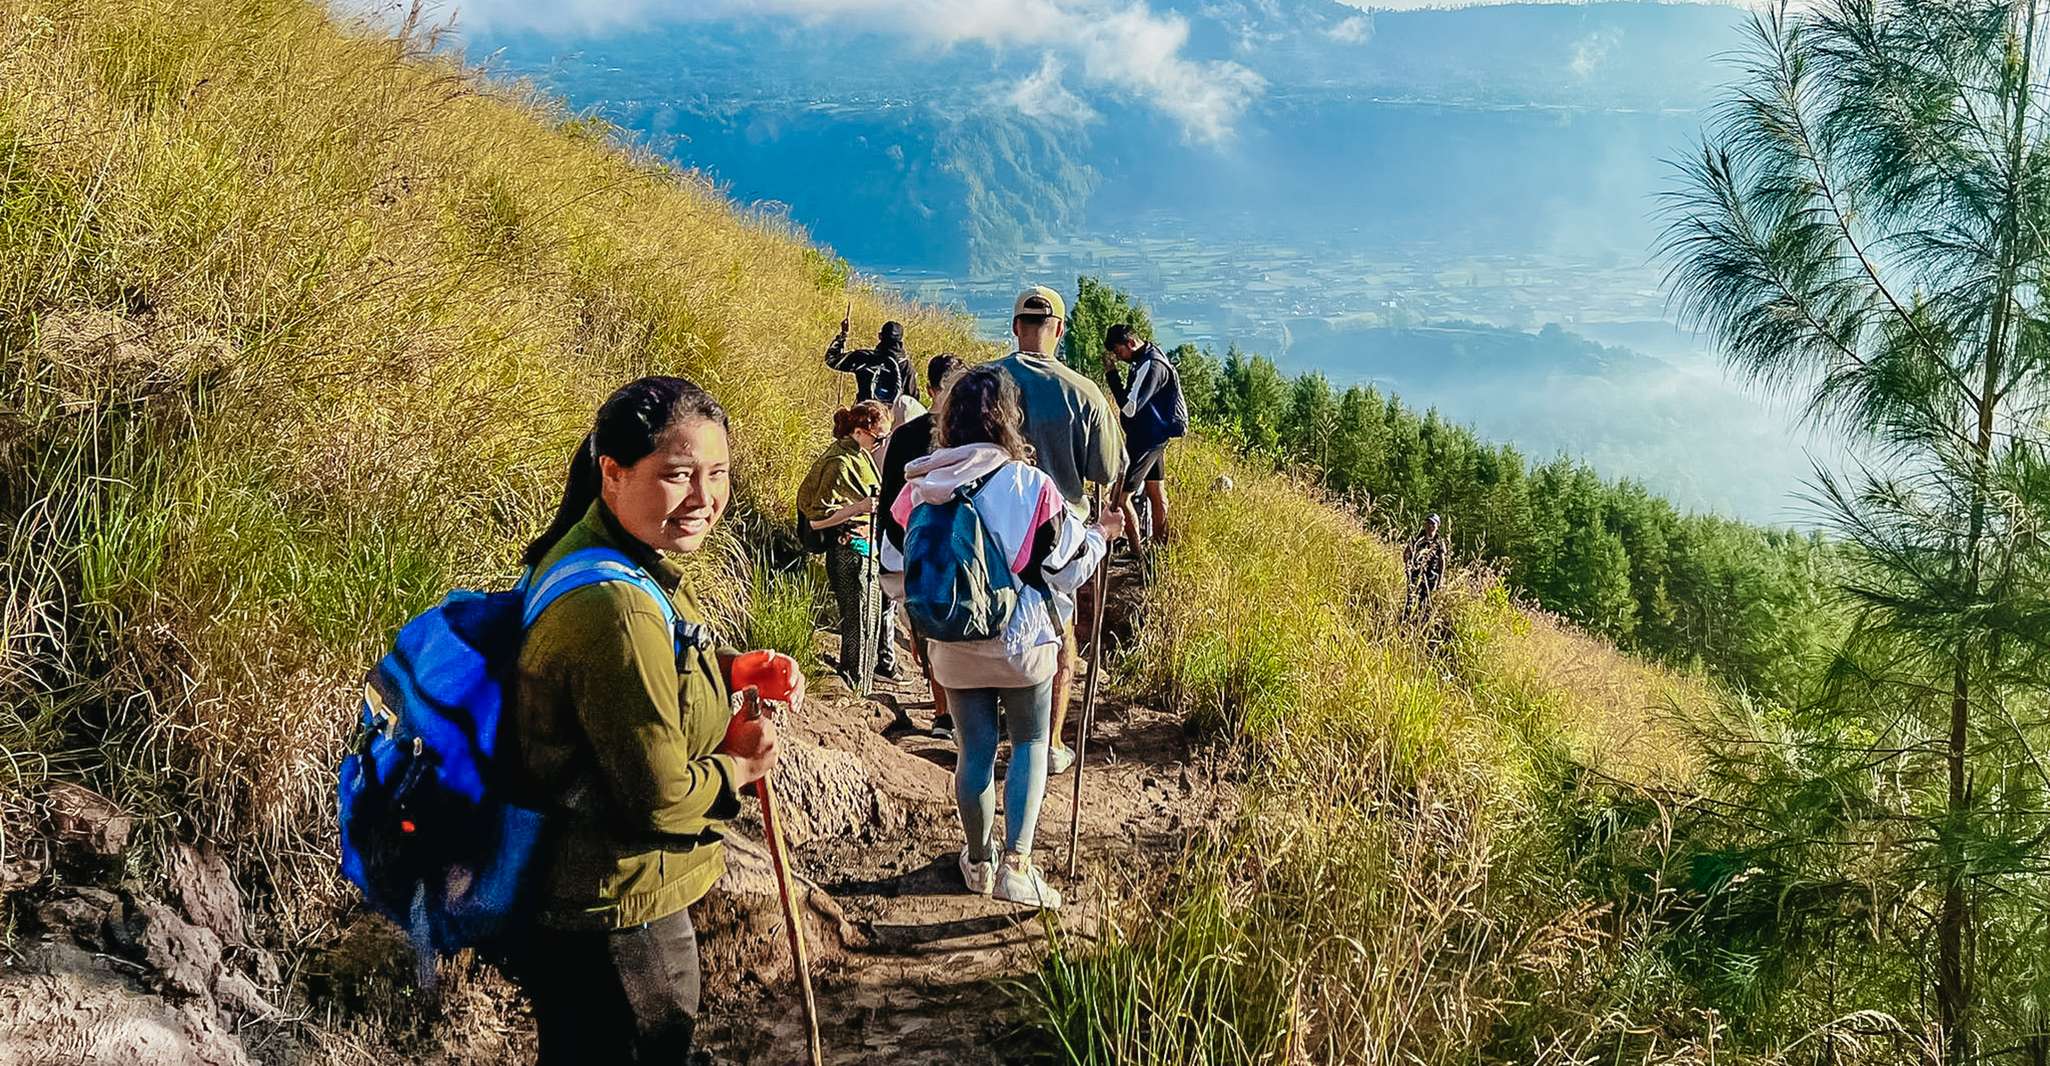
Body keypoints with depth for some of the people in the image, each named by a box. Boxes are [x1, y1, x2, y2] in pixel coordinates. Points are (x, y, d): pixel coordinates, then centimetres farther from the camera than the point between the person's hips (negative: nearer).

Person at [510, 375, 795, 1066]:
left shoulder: (595, 552, 2)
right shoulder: (618, 608, -31)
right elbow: (658, 798, -27)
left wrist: (730, 668, 1)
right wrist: (740, 766, -8)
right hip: (613, 920, -10)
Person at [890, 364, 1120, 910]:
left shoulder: (921, 487, -6)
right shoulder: (1030, 486, -15)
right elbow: (1068, 568, -7)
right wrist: (1100, 534, 11)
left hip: (952, 645, 3)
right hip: (1021, 640, -3)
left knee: (976, 748, 16)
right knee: (1030, 743, 13)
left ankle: (978, 861, 29)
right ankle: (1016, 864, 2)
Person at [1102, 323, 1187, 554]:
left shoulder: (1151, 366, -24)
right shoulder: (1148, 357, 8)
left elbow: (1129, 407, -29)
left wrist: (1112, 373, -24)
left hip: (1147, 439, -11)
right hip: (1154, 436, 11)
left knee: (1120, 496, -9)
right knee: (1156, 493, 20)